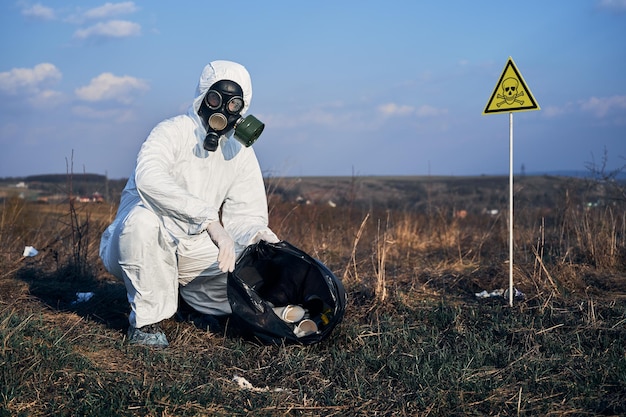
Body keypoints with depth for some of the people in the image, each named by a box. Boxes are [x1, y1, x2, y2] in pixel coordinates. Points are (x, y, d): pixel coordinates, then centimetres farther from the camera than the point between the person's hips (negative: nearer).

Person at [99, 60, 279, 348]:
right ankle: (146, 320, -20)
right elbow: (149, 178, -36)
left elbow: (246, 216, -1)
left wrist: (258, 235, -27)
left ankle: (186, 292, 15)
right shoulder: (172, 132, -15)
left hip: (193, 251, 5)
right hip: (138, 245, -5)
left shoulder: (242, 154, 4)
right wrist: (210, 220, -45)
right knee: (143, 217, -38)